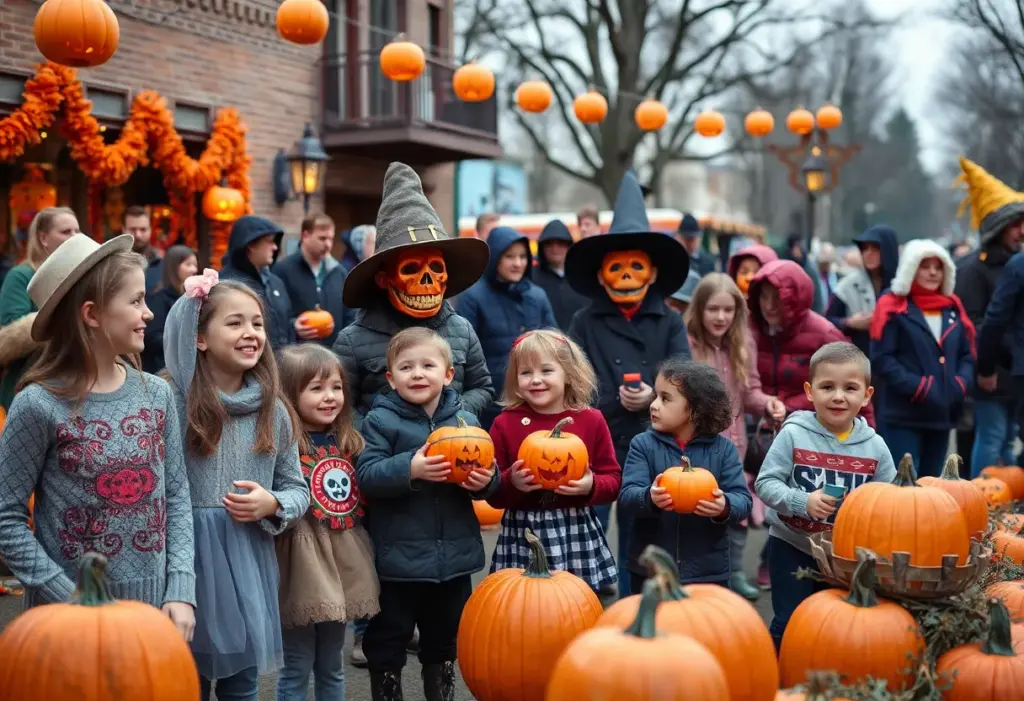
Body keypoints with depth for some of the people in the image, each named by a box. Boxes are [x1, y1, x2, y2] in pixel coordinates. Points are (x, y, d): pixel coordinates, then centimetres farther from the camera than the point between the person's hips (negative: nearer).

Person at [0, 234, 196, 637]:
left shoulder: (157, 394, 1)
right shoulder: (39, 405, -12)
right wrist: (72, 601, -14)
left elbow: (177, 497, 4)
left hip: (152, 604, 4)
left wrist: (180, 590, -5)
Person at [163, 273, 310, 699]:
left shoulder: (273, 410, 4)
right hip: (188, 559, -3)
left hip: (250, 562, 4)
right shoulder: (174, 403, -10)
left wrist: (272, 505, -9)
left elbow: (297, 489, 12)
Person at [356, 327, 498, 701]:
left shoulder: (466, 422, 4)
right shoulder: (381, 421, -6)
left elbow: (485, 471, 8)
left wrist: (486, 480, -15)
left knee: (445, 639, 19)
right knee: (388, 641, 8)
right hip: (398, 555, -3)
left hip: (454, 554, 4)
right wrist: (409, 468, -30)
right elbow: (367, 475, -15)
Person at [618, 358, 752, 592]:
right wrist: (649, 498, -34)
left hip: (708, 572, 0)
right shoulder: (643, 444, -1)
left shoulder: (723, 449, -1)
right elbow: (627, 495, -11)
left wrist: (724, 507, -30)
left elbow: (743, 500, -7)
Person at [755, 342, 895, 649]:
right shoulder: (793, 435, -13)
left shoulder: (875, 446, -5)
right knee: (790, 624, 0)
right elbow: (765, 483, -15)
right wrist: (803, 502, -28)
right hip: (792, 545, -3)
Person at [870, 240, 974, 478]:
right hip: (905, 414, -6)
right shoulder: (893, 306, -4)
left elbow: (967, 354, 15)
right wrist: (917, 387, -18)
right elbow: (881, 358, -11)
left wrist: (961, 384, -4)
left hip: (943, 412, 6)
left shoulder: (953, 307, 14)